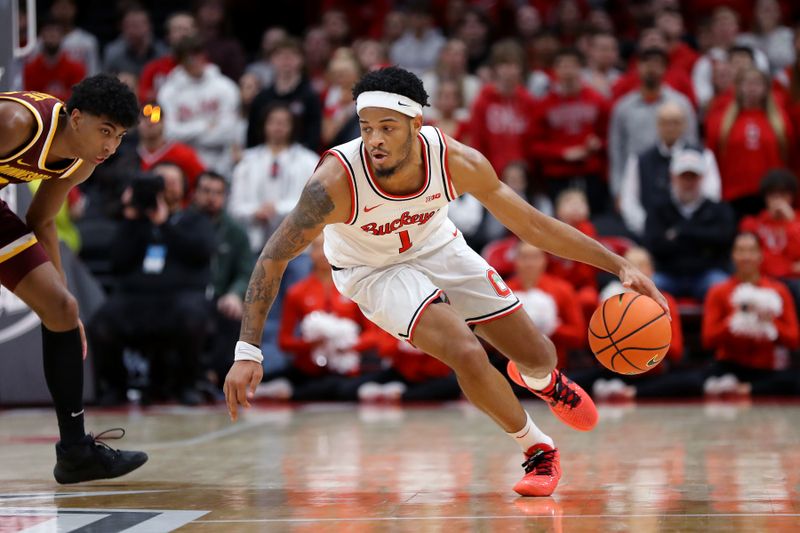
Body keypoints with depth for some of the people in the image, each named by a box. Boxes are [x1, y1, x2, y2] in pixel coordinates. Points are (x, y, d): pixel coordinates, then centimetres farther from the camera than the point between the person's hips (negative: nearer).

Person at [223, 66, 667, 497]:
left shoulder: (457, 162, -28)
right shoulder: (336, 180, -36)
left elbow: (533, 225, -16)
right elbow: (274, 257, -26)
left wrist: (618, 265, -19)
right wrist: (247, 351, -31)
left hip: (437, 248, 3)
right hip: (372, 269, -3)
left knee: (537, 354, 5)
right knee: (467, 356, -25)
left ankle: (540, 379, 47)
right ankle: (538, 451, 4)